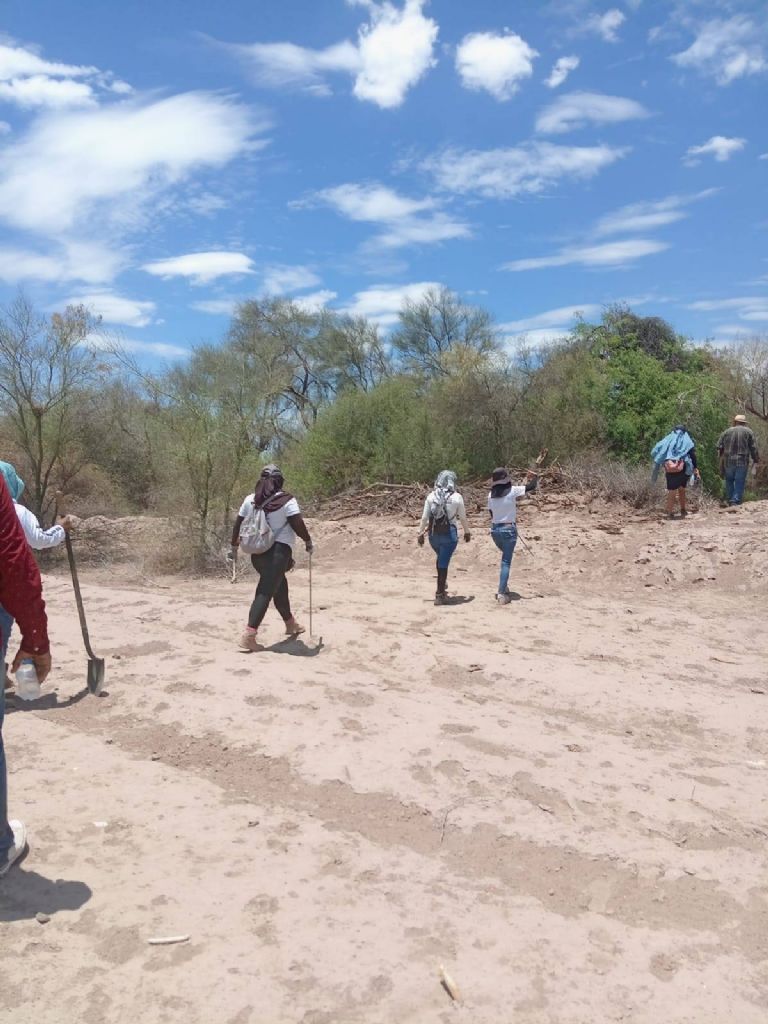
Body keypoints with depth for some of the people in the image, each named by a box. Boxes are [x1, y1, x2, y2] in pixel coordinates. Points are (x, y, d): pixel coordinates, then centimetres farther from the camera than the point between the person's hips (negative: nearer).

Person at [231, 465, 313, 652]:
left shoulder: (250, 500, 8)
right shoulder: (287, 500, -8)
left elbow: (238, 524, 11)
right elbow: (298, 524, -13)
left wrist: (234, 546, 22)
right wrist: (308, 541, 3)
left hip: (257, 551, 7)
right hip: (278, 551, -7)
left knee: (280, 586, 24)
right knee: (266, 591, -9)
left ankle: (290, 624, 39)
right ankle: (249, 634, -20)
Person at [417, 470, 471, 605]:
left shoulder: (431, 496, 0)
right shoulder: (456, 497, -6)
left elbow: (425, 517, 1)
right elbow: (463, 518, 1)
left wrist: (421, 533, 9)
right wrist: (467, 532, 15)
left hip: (433, 533, 3)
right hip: (449, 533, -3)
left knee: (441, 558, 26)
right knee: (444, 562, 3)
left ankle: (442, 585, 33)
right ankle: (440, 594, 8)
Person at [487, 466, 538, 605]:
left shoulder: (491, 495, 1)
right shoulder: (512, 491, -10)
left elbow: (491, 514, 9)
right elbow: (532, 486, -2)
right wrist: (535, 477, 17)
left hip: (495, 529, 5)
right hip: (508, 529, -5)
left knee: (506, 557, 26)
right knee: (506, 562, -2)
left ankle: (503, 587, 27)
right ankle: (501, 593, -7)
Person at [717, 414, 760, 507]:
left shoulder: (726, 432, 8)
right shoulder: (748, 432, 4)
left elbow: (719, 447, 4)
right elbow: (753, 448, -1)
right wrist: (756, 460, 8)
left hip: (728, 461, 2)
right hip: (742, 462, -2)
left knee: (729, 481, 15)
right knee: (740, 482, 2)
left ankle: (730, 500, 17)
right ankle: (736, 501, -3)